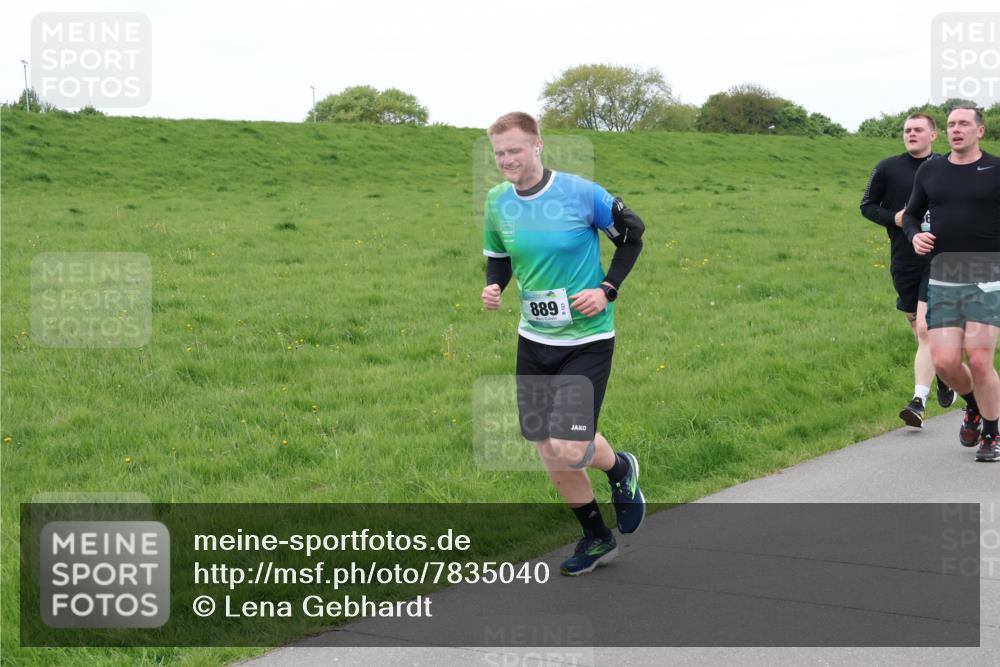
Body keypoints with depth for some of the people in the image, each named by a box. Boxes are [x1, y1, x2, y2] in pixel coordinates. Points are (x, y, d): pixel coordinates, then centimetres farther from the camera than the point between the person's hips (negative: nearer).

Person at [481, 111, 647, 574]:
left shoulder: (580, 193, -14)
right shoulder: (497, 204, -1)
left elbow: (632, 233, -2)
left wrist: (607, 289, -12)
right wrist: (493, 286, -7)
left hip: (586, 340, -5)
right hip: (534, 340, 5)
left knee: (569, 448, -14)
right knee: (549, 452, 9)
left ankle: (621, 470, 23)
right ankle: (596, 538, 30)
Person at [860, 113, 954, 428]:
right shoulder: (887, 169, 3)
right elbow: (867, 205, 9)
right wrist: (894, 218, -8)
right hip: (903, 261, 2)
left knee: (926, 331, -15)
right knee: (919, 332, 10)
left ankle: (919, 401, -12)